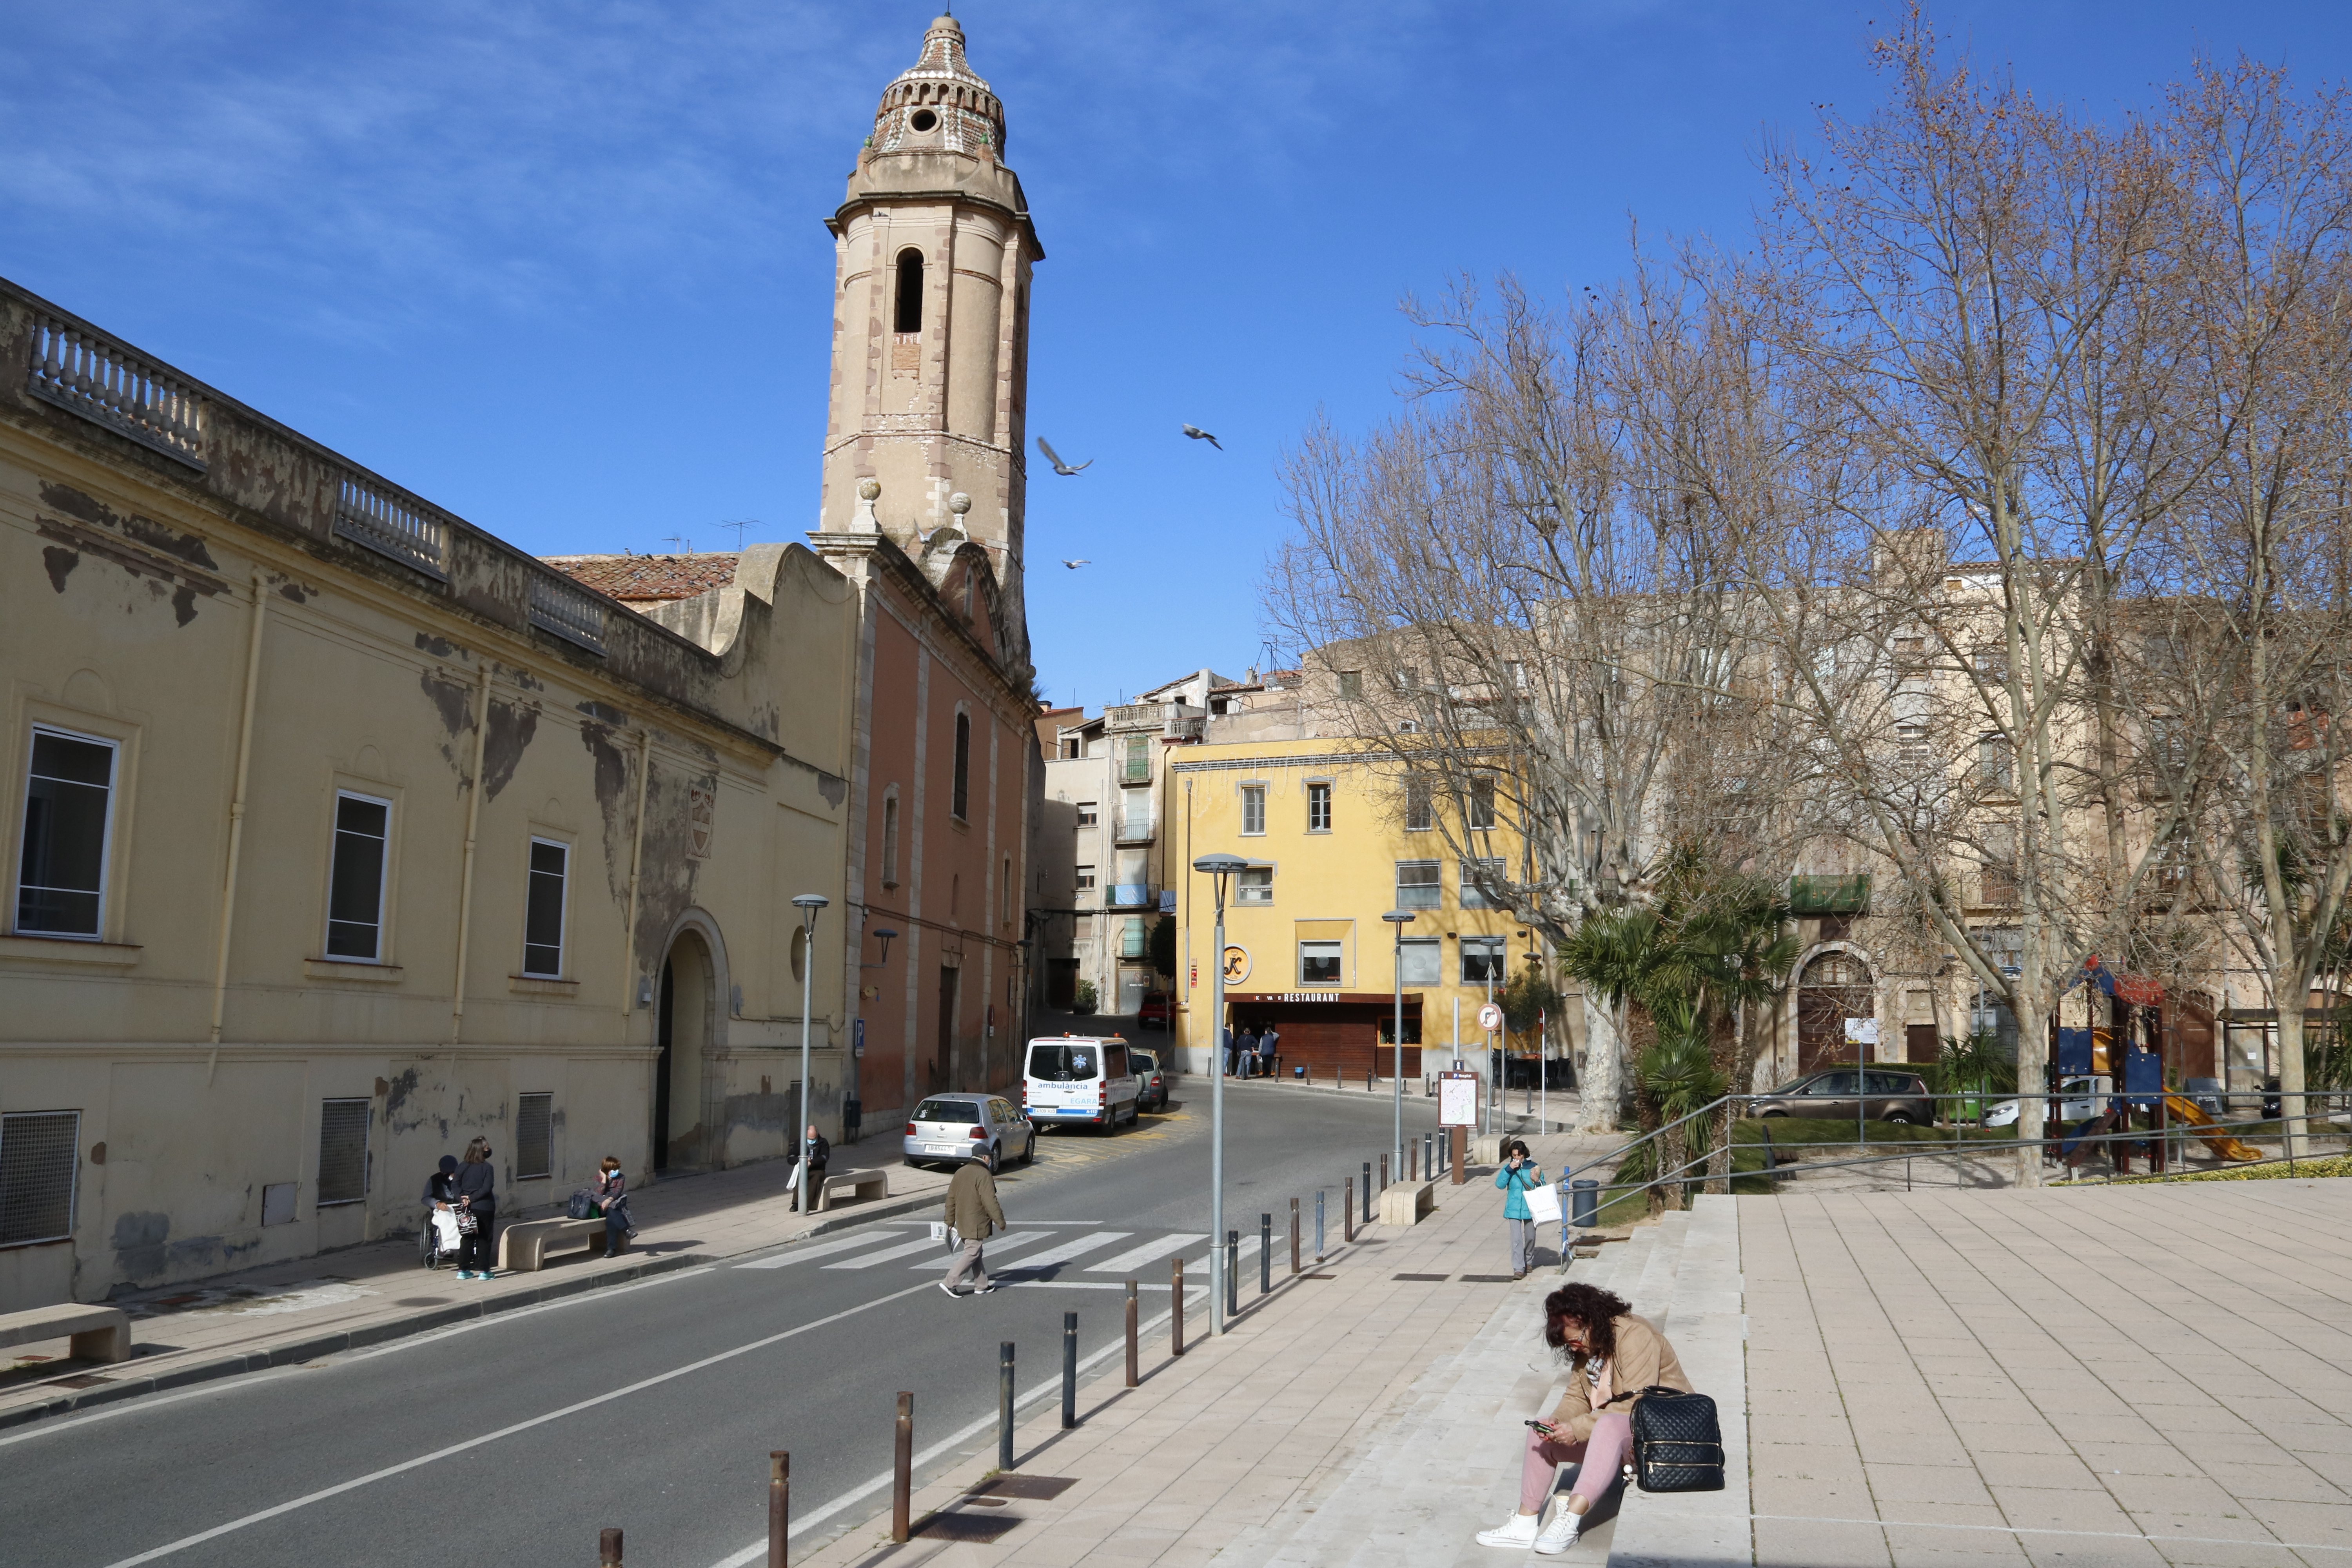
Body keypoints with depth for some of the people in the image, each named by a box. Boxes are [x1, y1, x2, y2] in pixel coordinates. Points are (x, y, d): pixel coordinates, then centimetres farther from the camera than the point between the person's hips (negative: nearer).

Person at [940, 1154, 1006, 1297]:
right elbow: (990, 1202, -19)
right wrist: (1000, 1221, -11)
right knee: (971, 1254, -3)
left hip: (963, 1223, 9)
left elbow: (951, 1198, 14)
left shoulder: (960, 1173, 10)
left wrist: (950, 1221, 21)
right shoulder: (983, 1175, -16)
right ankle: (949, 1283, -6)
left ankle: (981, 1286, 21)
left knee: (975, 1253, 16)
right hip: (976, 1225, -9)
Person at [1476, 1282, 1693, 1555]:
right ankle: (1526, 1523, -9)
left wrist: (1578, 1429, -30)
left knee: (1610, 1426, -38)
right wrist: (1557, 1423, -19)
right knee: (1540, 1433, -3)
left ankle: (1569, 1521, -44)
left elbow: (1635, 1405, -27)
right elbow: (1576, 1398, 3)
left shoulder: (1634, 1337, -20)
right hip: (1606, 1431, 9)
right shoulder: (1588, 1347, 6)